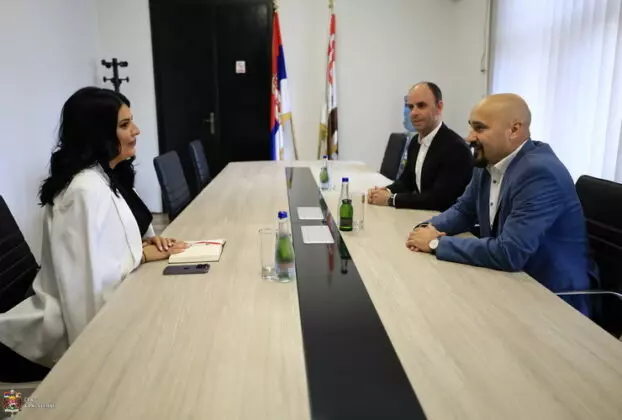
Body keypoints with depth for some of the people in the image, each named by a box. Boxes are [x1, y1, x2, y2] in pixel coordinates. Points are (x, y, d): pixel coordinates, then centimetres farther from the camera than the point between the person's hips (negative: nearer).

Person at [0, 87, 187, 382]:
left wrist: (143, 241, -4)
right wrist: (143, 254, -16)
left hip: (106, 303, 8)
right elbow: (91, 275, -28)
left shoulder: (106, 176, 5)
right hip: (82, 316, -8)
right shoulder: (86, 190, -25)